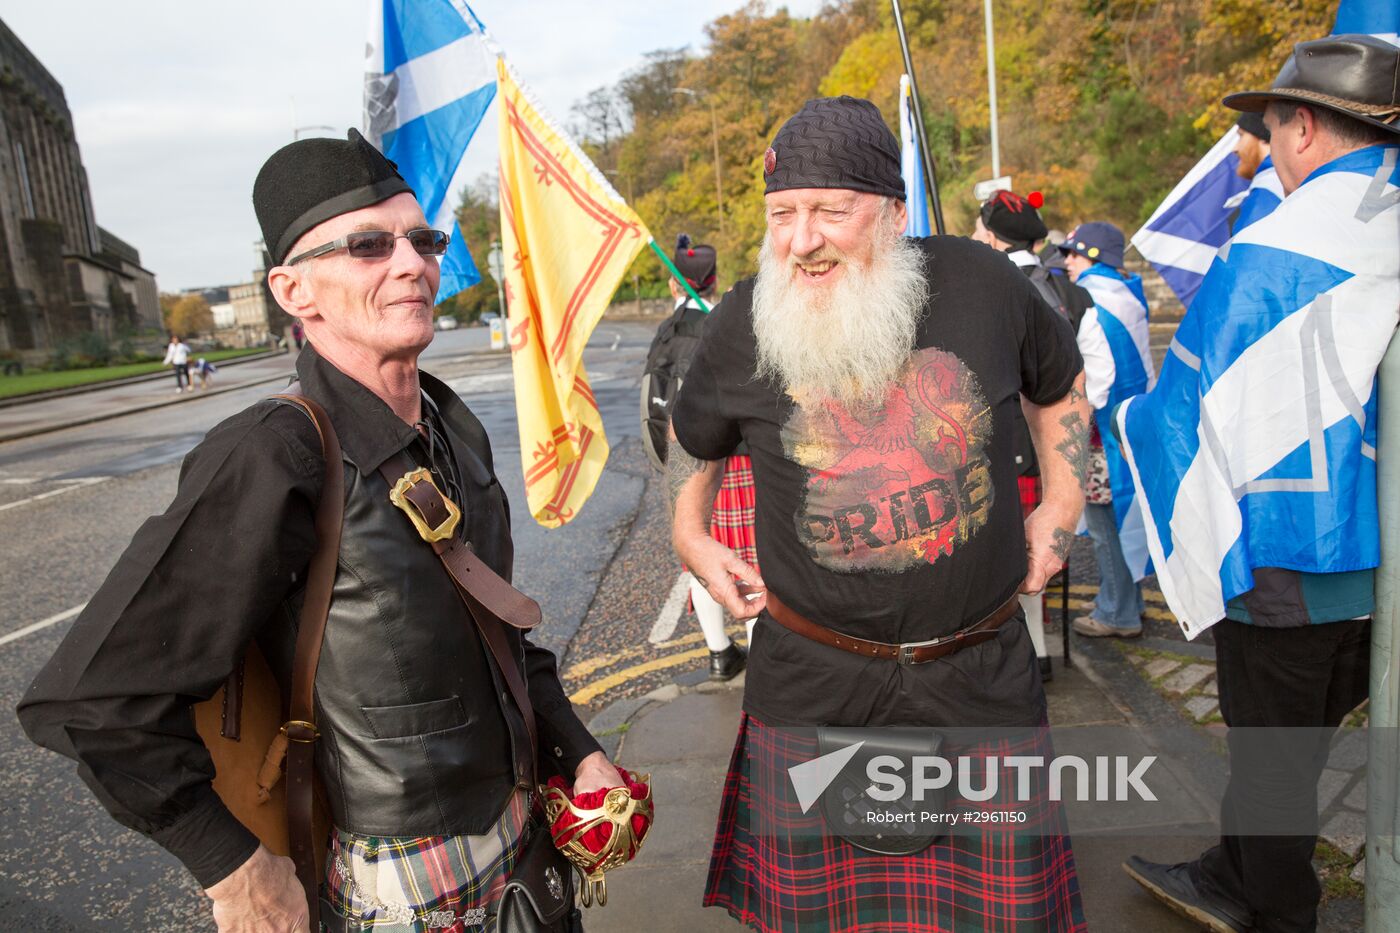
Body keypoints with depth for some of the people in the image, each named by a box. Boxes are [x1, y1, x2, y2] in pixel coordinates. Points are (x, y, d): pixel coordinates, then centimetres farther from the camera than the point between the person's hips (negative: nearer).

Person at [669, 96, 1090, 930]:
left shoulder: (982, 283, -6)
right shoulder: (744, 322, -7)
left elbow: (1060, 385, 15)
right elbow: (695, 440, 15)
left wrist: (1063, 503, 10)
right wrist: (692, 538, 7)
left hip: (982, 674, 1)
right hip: (814, 684, 0)